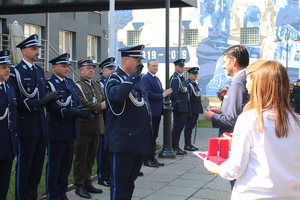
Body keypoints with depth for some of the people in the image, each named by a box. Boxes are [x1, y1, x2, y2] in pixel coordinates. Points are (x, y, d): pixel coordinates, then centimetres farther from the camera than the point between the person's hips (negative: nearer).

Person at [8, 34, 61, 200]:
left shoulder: (40, 71, 14)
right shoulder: (15, 71, -8)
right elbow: (16, 100, -16)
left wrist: (51, 98, -6)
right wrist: (40, 102, -23)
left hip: (42, 127, 7)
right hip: (25, 127, -7)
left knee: (37, 166, 14)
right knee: (23, 167, 2)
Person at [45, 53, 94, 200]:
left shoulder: (70, 83, 16)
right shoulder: (49, 84, -11)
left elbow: (77, 102, 13)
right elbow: (53, 108, -20)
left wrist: (81, 110, -9)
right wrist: (74, 112, -26)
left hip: (70, 131, 8)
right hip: (57, 130, -7)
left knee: (66, 164, 14)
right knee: (54, 165, 3)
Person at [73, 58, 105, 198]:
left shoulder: (97, 86, 18)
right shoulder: (77, 86, -7)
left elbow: (104, 102, 13)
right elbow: (82, 104, -19)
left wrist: (105, 104, -9)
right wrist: (99, 106, -15)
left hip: (96, 127, 7)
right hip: (83, 127, -7)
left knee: (91, 157, 13)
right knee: (80, 158, 1)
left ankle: (87, 183, 23)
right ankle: (79, 186, 9)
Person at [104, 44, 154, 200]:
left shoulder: (135, 79, 16)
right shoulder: (115, 78, -10)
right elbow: (116, 95, -33)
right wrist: (134, 76, -32)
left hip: (138, 140, 8)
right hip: (122, 141, -8)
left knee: (130, 180, 17)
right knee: (119, 181, -1)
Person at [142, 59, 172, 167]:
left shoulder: (157, 79, 20)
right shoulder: (145, 78, -10)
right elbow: (148, 93, -19)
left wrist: (165, 93, 3)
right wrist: (162, 95, -15)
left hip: (157, 111, 9)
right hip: (150, 111, -9)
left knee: (154, 136, 11)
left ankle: (152, 158, 17)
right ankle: (147, 159, 2)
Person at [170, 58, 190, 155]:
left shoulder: (182, 77, 18)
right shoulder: (175, 78, -12)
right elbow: (174, 94, -18)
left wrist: (187, 107, 18)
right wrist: (178, 107, -22)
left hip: (184, 107, 10)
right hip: (179, 106, -9)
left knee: (180, 126, 13)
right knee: (177, 126, -5)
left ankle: (177, 147, 20)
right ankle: (174, 148, 1)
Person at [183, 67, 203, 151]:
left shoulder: (195, 84, 18)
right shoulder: (188, 84, -10)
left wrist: (199, 110, 18)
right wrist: (189, 110, -20)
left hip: (196, 109, 9)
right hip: (191, 109, -9)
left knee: (191, 126, 12)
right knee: (189, 127, -5)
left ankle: (189, 144, 17)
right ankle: (187, 145, -1)